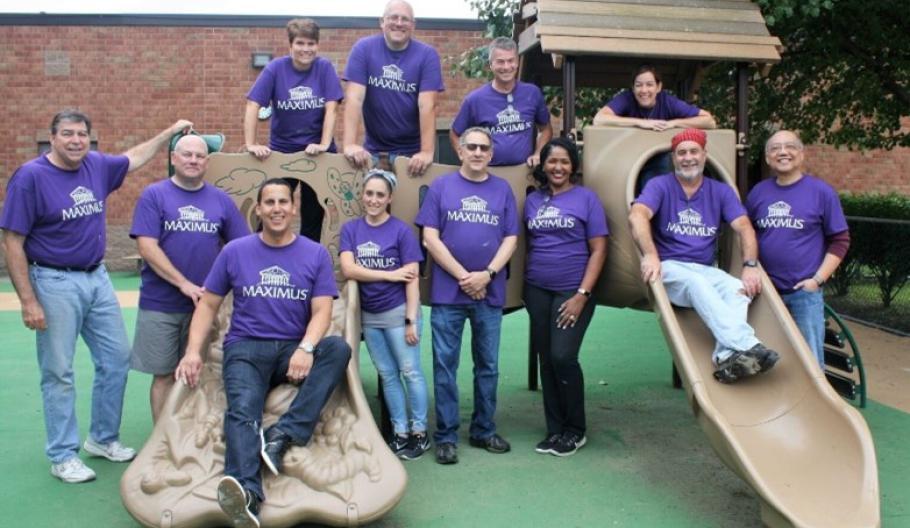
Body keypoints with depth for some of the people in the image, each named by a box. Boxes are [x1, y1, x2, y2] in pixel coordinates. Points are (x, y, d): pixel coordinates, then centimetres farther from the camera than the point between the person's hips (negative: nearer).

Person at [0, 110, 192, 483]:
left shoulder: (97, 166, 4)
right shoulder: (30, 176, -12)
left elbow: (133, 158, 27)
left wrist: (170, 132, 27)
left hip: (97, 278, 6)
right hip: (55, 283, -6)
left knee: (116, 358, 11)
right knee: (58, 372, 2)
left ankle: (103, 438, 28)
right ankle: (63, 456, 15)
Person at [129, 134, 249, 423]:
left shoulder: (221, 199, 6)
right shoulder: (154, 195, -2)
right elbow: (147, 247, -10)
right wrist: (184, 284, -16)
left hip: (206, 304, 3)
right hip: (160, 305, -2)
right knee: (164, 375, 6)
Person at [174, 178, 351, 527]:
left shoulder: (316, 254, 7)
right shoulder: (235, 251, 9)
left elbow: (322, 310, -2)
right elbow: (208, 304, 12)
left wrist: (306, 348, -22)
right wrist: (193, 351, -4)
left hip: (295, 349, 1)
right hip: (246, 346, -1)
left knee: (339, 348, -31)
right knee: (243, 409, -31)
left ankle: (282, 435, -36)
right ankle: (247, 493, -52)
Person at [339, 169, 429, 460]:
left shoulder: (401, 230, -6)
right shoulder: (350, 229, 4)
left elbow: (412, 279, -9)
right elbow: (348, 269, -8)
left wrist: (411, 320, -13)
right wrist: (390, 275, -13)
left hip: (398, 311, -4)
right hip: (368, 315, 4)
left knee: (410, 371, 0)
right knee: (387, 375, 11)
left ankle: (420, 433, 11)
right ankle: (400, 433, 20)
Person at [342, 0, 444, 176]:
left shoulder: (427, 55, -4)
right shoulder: (363, 48, -3)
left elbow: (427, 105, -14)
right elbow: (354, 98, -12)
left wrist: (427, 151, -24)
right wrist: (349, 144, -24)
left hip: (412, 151, -1)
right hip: (373, 149, 1)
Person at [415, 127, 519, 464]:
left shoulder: (503, 190, 8)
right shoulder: (441, 186, 3)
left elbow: (510, 239, 4)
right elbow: (430, 238, -3)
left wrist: (487, 275, -11)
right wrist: (463, 276, -10)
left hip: (490, 294, 2)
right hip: (447, 292, -2)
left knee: (488, 365, 10)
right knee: (445, 364, 1)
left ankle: (484, 431, 24)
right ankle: (446, 436, 11)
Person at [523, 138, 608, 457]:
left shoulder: (586, 198, -1)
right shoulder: (532, 200, 10)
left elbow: (598, 249, -5)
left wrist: (582, 294, -12)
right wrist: (525, 284, 3)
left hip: (572, 291, -4)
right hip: (537, 290, 4)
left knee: (562, 357, -13)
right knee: (546, 359, 7)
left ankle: (576, 430, 7)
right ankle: (555, 430, 20)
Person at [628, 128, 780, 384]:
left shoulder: (721, 191, 12)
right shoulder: (660, 185, 1)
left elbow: (744, 227, 0)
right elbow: (637, 216, -19)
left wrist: (750, 265, -19)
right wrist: (650, 254, -38)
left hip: (706, 271, 4)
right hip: (669, 269, -3)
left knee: (738, 289, -27)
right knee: (695, 283, -35)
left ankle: (727, 358, -45)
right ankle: (747, 346, -45)